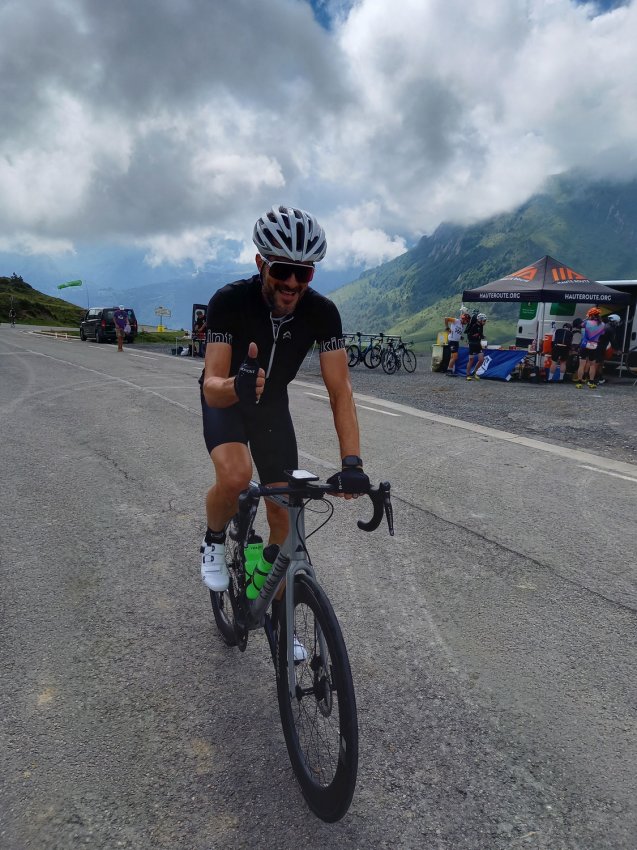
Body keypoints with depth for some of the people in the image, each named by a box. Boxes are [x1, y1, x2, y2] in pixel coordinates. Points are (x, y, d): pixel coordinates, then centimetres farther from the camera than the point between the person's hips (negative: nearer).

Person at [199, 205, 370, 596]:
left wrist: (352, 461, -37)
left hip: (273, 403, 3)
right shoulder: (230, 300, -31)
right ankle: (214, 541, 3)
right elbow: (211, 385, -36)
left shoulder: (322, 311, -24)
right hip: (225, 400, -2)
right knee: (235, 477, -32)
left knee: (284, 511, 0)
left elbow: (341, 389, -26)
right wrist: (236, 386, -61)